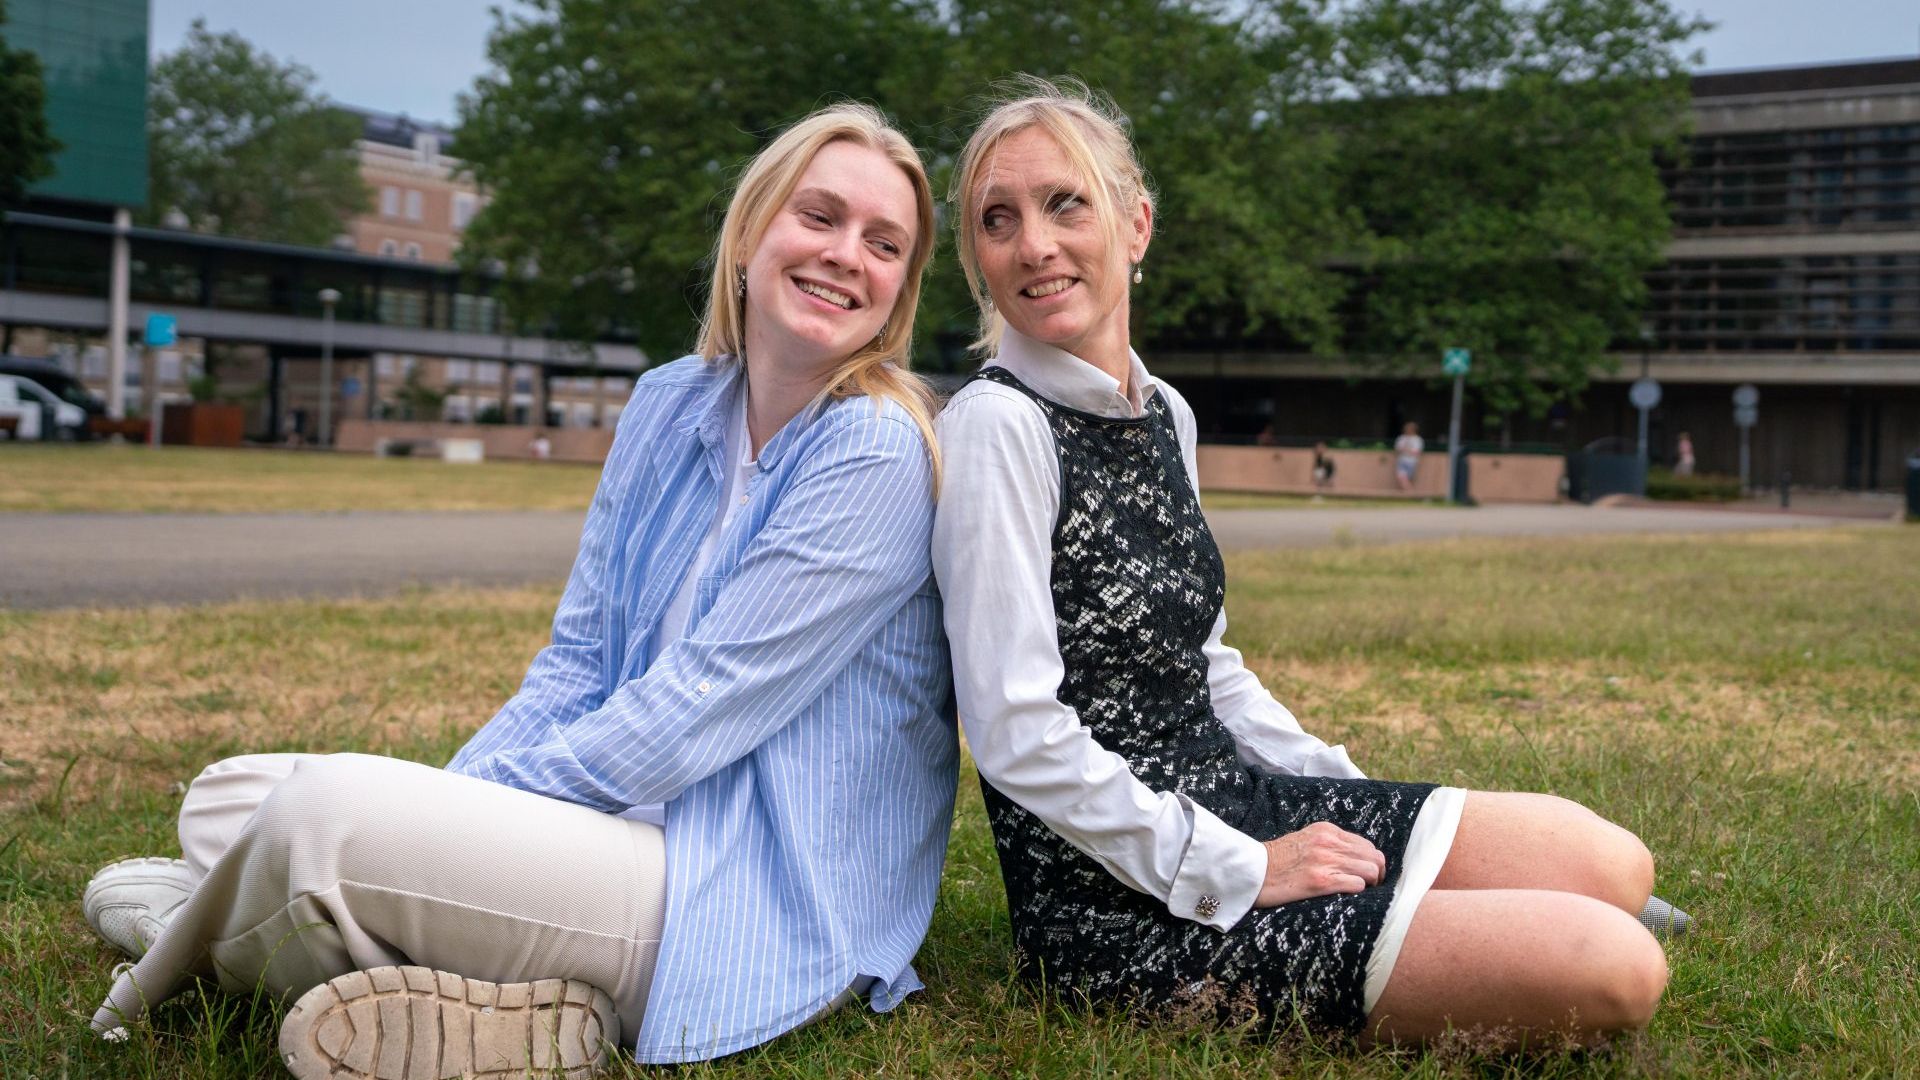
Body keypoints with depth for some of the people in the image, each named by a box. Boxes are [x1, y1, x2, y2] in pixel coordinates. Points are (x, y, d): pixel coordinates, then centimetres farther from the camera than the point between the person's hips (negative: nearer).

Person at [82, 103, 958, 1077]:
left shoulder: (881, 456, -15)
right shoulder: (669, 404, 8)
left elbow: (698, 712, -18)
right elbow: (577, 659, 10)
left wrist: (479, 801, -14)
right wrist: (447, 805, -4)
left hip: (760, 903, -8)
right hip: (626, 814, 9)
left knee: (324, 812, -24)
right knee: (227, 798, 10)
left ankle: (197, 951, 9)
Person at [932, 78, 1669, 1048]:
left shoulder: (1164, 415, 9)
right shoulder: (995, 428, -17)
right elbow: (1019, 732, -21)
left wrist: (1357, 808, 10)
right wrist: (1242, 873, -17)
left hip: (1232, 803, 8)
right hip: (1120, 907, -8)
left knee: (1615, 866, 3)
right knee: (1615, 970, -15)